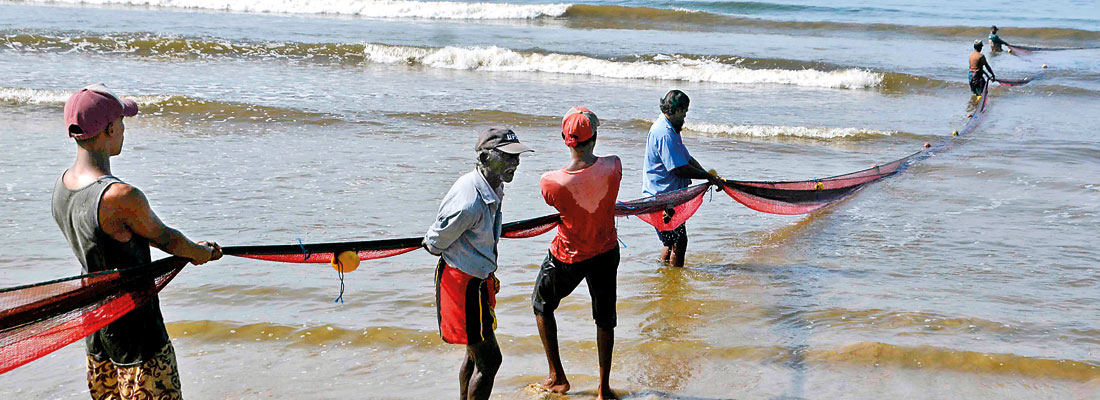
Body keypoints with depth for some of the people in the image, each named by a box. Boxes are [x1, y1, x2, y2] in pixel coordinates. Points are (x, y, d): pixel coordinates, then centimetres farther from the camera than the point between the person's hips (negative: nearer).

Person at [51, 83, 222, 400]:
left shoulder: (62, 185, -1)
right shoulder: (120, 197, -29)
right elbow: (163, 237, -11)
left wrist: (191, 248, 15)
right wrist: (202, 253, 10)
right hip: (135, 332, -9)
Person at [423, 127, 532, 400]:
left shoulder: (494, 186, 1)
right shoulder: (469, 202, -31)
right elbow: (434, 243, -17)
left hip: (480, 278, 10)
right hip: (461, 282, -10)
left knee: (476, 353, 22)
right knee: (489, 360, -5)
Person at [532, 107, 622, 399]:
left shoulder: (550, 182, -26)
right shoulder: (613, 167, -21)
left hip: (568, 257, -2)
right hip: (606, 253, 2)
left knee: (542, 306, 24)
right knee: (605, 318, 17)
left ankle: (557, 376, 27)